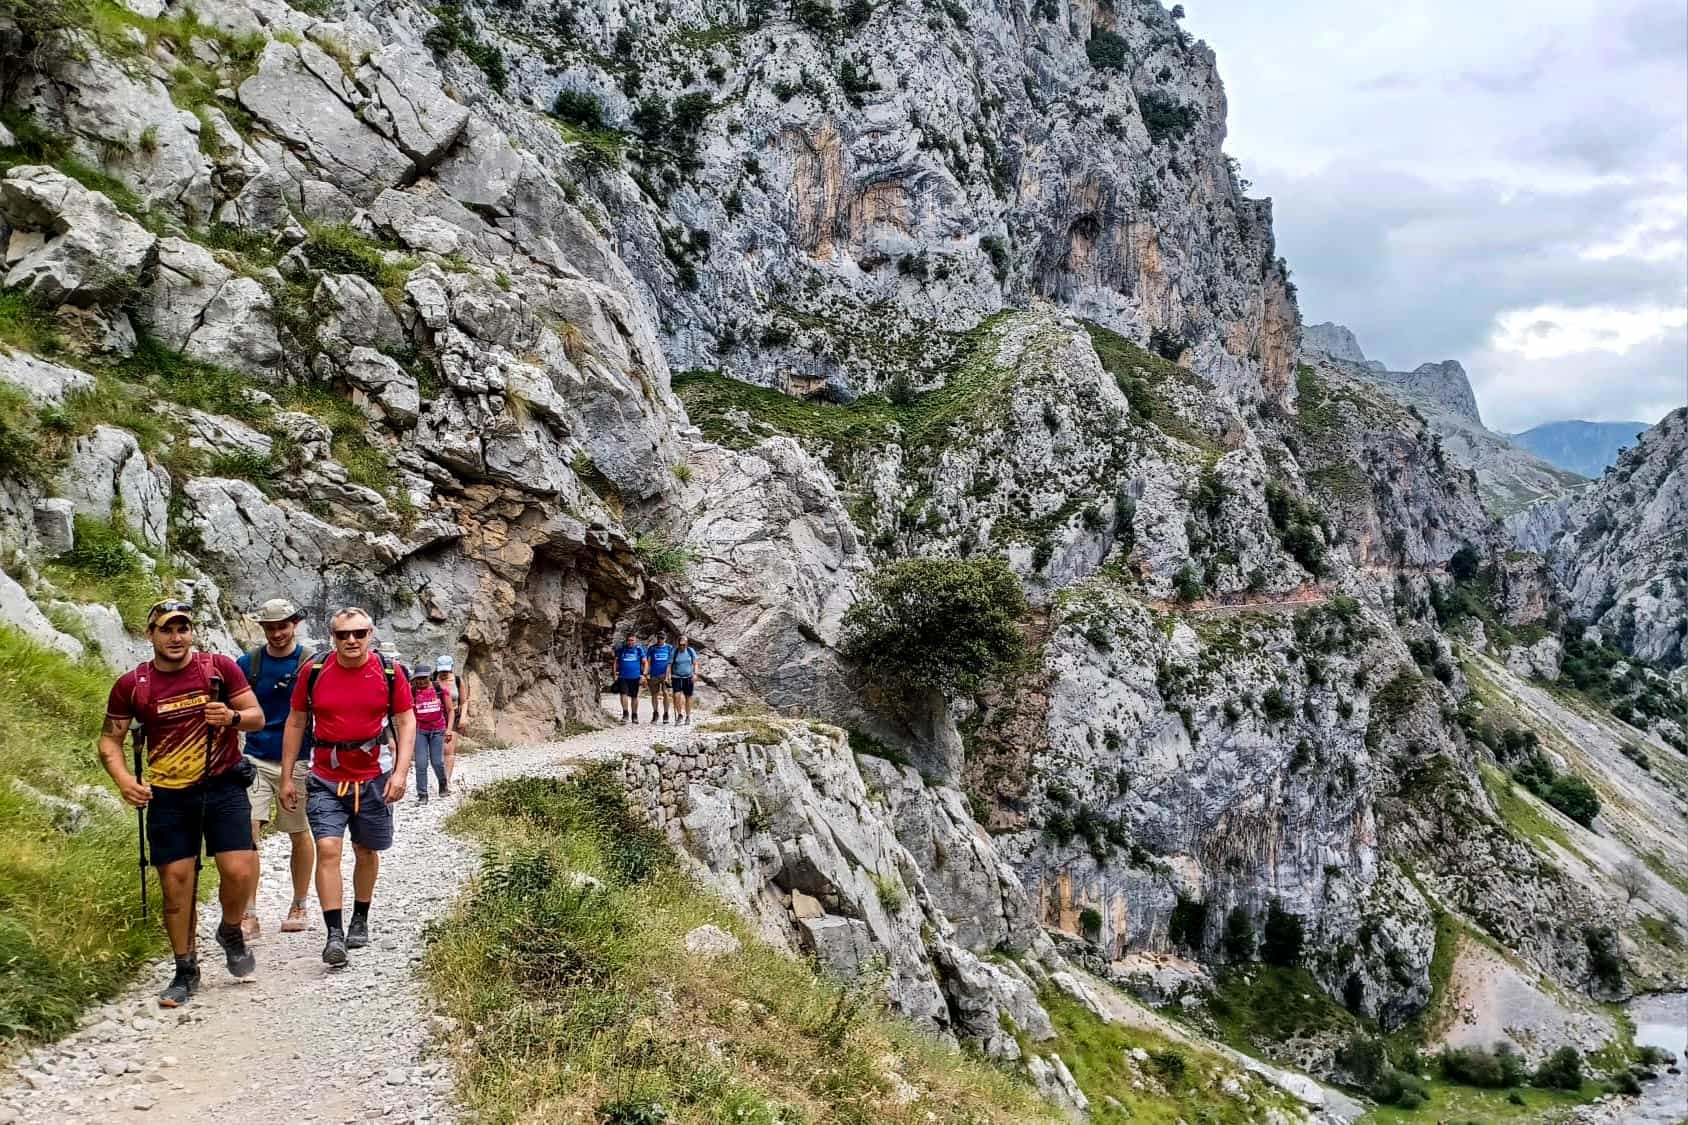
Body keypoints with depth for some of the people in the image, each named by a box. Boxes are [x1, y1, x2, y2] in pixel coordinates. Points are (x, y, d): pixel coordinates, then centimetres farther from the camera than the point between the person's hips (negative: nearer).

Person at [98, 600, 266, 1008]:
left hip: (223, 786, -1)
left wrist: (232, 717, -23)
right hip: (168, 796, 1)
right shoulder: (131, 685, -2)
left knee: (239, 871, -12)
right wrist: (124, 780, -13)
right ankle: (186, 971, 20)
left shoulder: (220, 668, -4)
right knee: (176, 883, 3)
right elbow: (110, 739, 5)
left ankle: (231, 933, 20)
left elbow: (258, 717, 0)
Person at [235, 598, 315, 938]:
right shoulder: (248, 663, 3)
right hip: (255, 760, 1)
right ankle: (249, 916, -6)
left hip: (296, 762, -1)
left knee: (299, 835, 10)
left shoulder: (312, 664, -3)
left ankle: (299, 907, 25)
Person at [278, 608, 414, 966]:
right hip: (326, 781, 0)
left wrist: (401, 772, -12)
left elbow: (406, 723, -1)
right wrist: (286, 777, 4)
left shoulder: (389, 672, -5)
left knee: (366, 852, 13)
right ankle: (334, 934, -10)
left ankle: (360, 921, 32)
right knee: (327, 850, -13)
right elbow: (295, 724, 5)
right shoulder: (314, 672, -4)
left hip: (372, 780, 1)